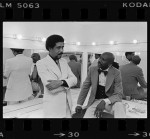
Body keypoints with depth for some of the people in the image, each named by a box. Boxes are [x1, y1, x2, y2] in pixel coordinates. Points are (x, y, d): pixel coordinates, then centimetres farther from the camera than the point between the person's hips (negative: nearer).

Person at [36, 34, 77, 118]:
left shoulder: (64, 61, 10)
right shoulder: (41, 63, -10)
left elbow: (74, 79, -1)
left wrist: (61, 82, -19)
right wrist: (68, 83, -7)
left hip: (68, 106, 5)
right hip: (53, 108, -5)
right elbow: (51, 88, -19)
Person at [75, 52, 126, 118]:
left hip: (110, 100, -1)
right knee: (87, 116, -25)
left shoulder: (116, 73, -10)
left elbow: (118, 94, -12)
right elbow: (85, 87, 5)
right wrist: (79, 104, 1)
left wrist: (104, 102, -29)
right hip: (95, 101, 2)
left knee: (119, 106, -34)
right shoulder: (92, 69, -3)